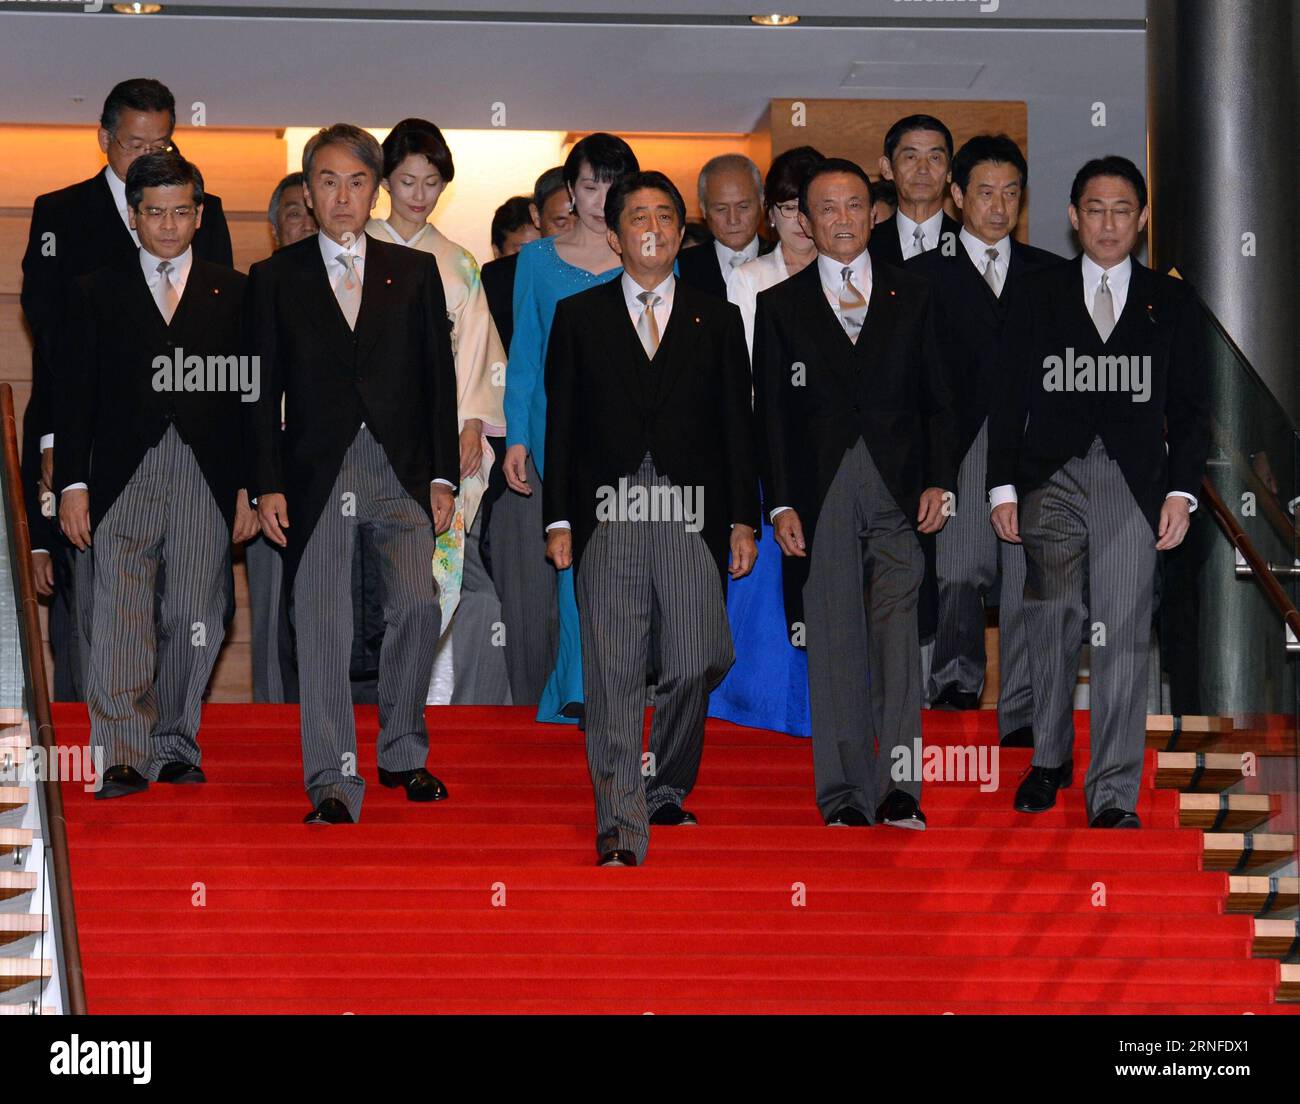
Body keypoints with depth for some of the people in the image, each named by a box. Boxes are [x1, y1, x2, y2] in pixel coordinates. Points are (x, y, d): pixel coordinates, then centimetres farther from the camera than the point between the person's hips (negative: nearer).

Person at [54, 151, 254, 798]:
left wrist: (250, 488, 3)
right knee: (121, 617, -9)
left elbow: (250, 396, 10)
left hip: (207, 480, 1)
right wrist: (72, 484, -1)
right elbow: (73, 397, 7)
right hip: (124, 476, -1)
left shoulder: (232, 294, 11)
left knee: (194, 621, 2)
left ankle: (175, 744, 15)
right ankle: (122, 758, -10)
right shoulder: (97, 292, 10)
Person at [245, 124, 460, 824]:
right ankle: (333, 783, -2)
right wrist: (267, 486, -2)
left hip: (402, 472, 1)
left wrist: (443, 477, 3)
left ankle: (402, 752, 8)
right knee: (322, 628, -5)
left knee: (419, 606, -13)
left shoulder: (415, 272, 11)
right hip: (316, 473, -1)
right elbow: (263, 393, 7)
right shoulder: (275, 279, 8)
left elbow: (440, 379, 10)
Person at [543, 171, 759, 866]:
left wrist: (743, 521, 4)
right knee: (613, 673, -6)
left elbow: (737, 426, 11)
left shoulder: (717, 321, 14)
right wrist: (558, 520, 0)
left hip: (693, 515, 1)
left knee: (696, 665, -2)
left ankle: (667, 791, 21)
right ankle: (621, 826, -6)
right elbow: (560, 424, 8)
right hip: (608, 515, -1)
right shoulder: (578, 316, 11)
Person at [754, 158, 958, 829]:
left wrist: (938, 481, -1)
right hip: (821, 491, 0)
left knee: (899, 632, -11)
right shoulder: (780, 307, 11)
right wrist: (781, 504, -2)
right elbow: (771, 415, 7)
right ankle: (845, 796, 5)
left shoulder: (912, 297, 13)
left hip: (901, 488, 0)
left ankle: (899, 787, -14)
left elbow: (937, 399, 12)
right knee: (834, 644, 1)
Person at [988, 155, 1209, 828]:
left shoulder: (1171, 304, 11)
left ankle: (1113, 795, -6)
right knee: (1052, 625, 5)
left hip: (1133, 482, -1)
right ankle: (1050, 759, 24)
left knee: (1123, 635, -6)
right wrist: (1002, 487, 0)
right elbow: (1009, 399, 9)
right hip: (1051, 481, 1)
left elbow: (1191, 410, 10)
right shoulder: (1038, 297, 10)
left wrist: (1181, 492, -1)